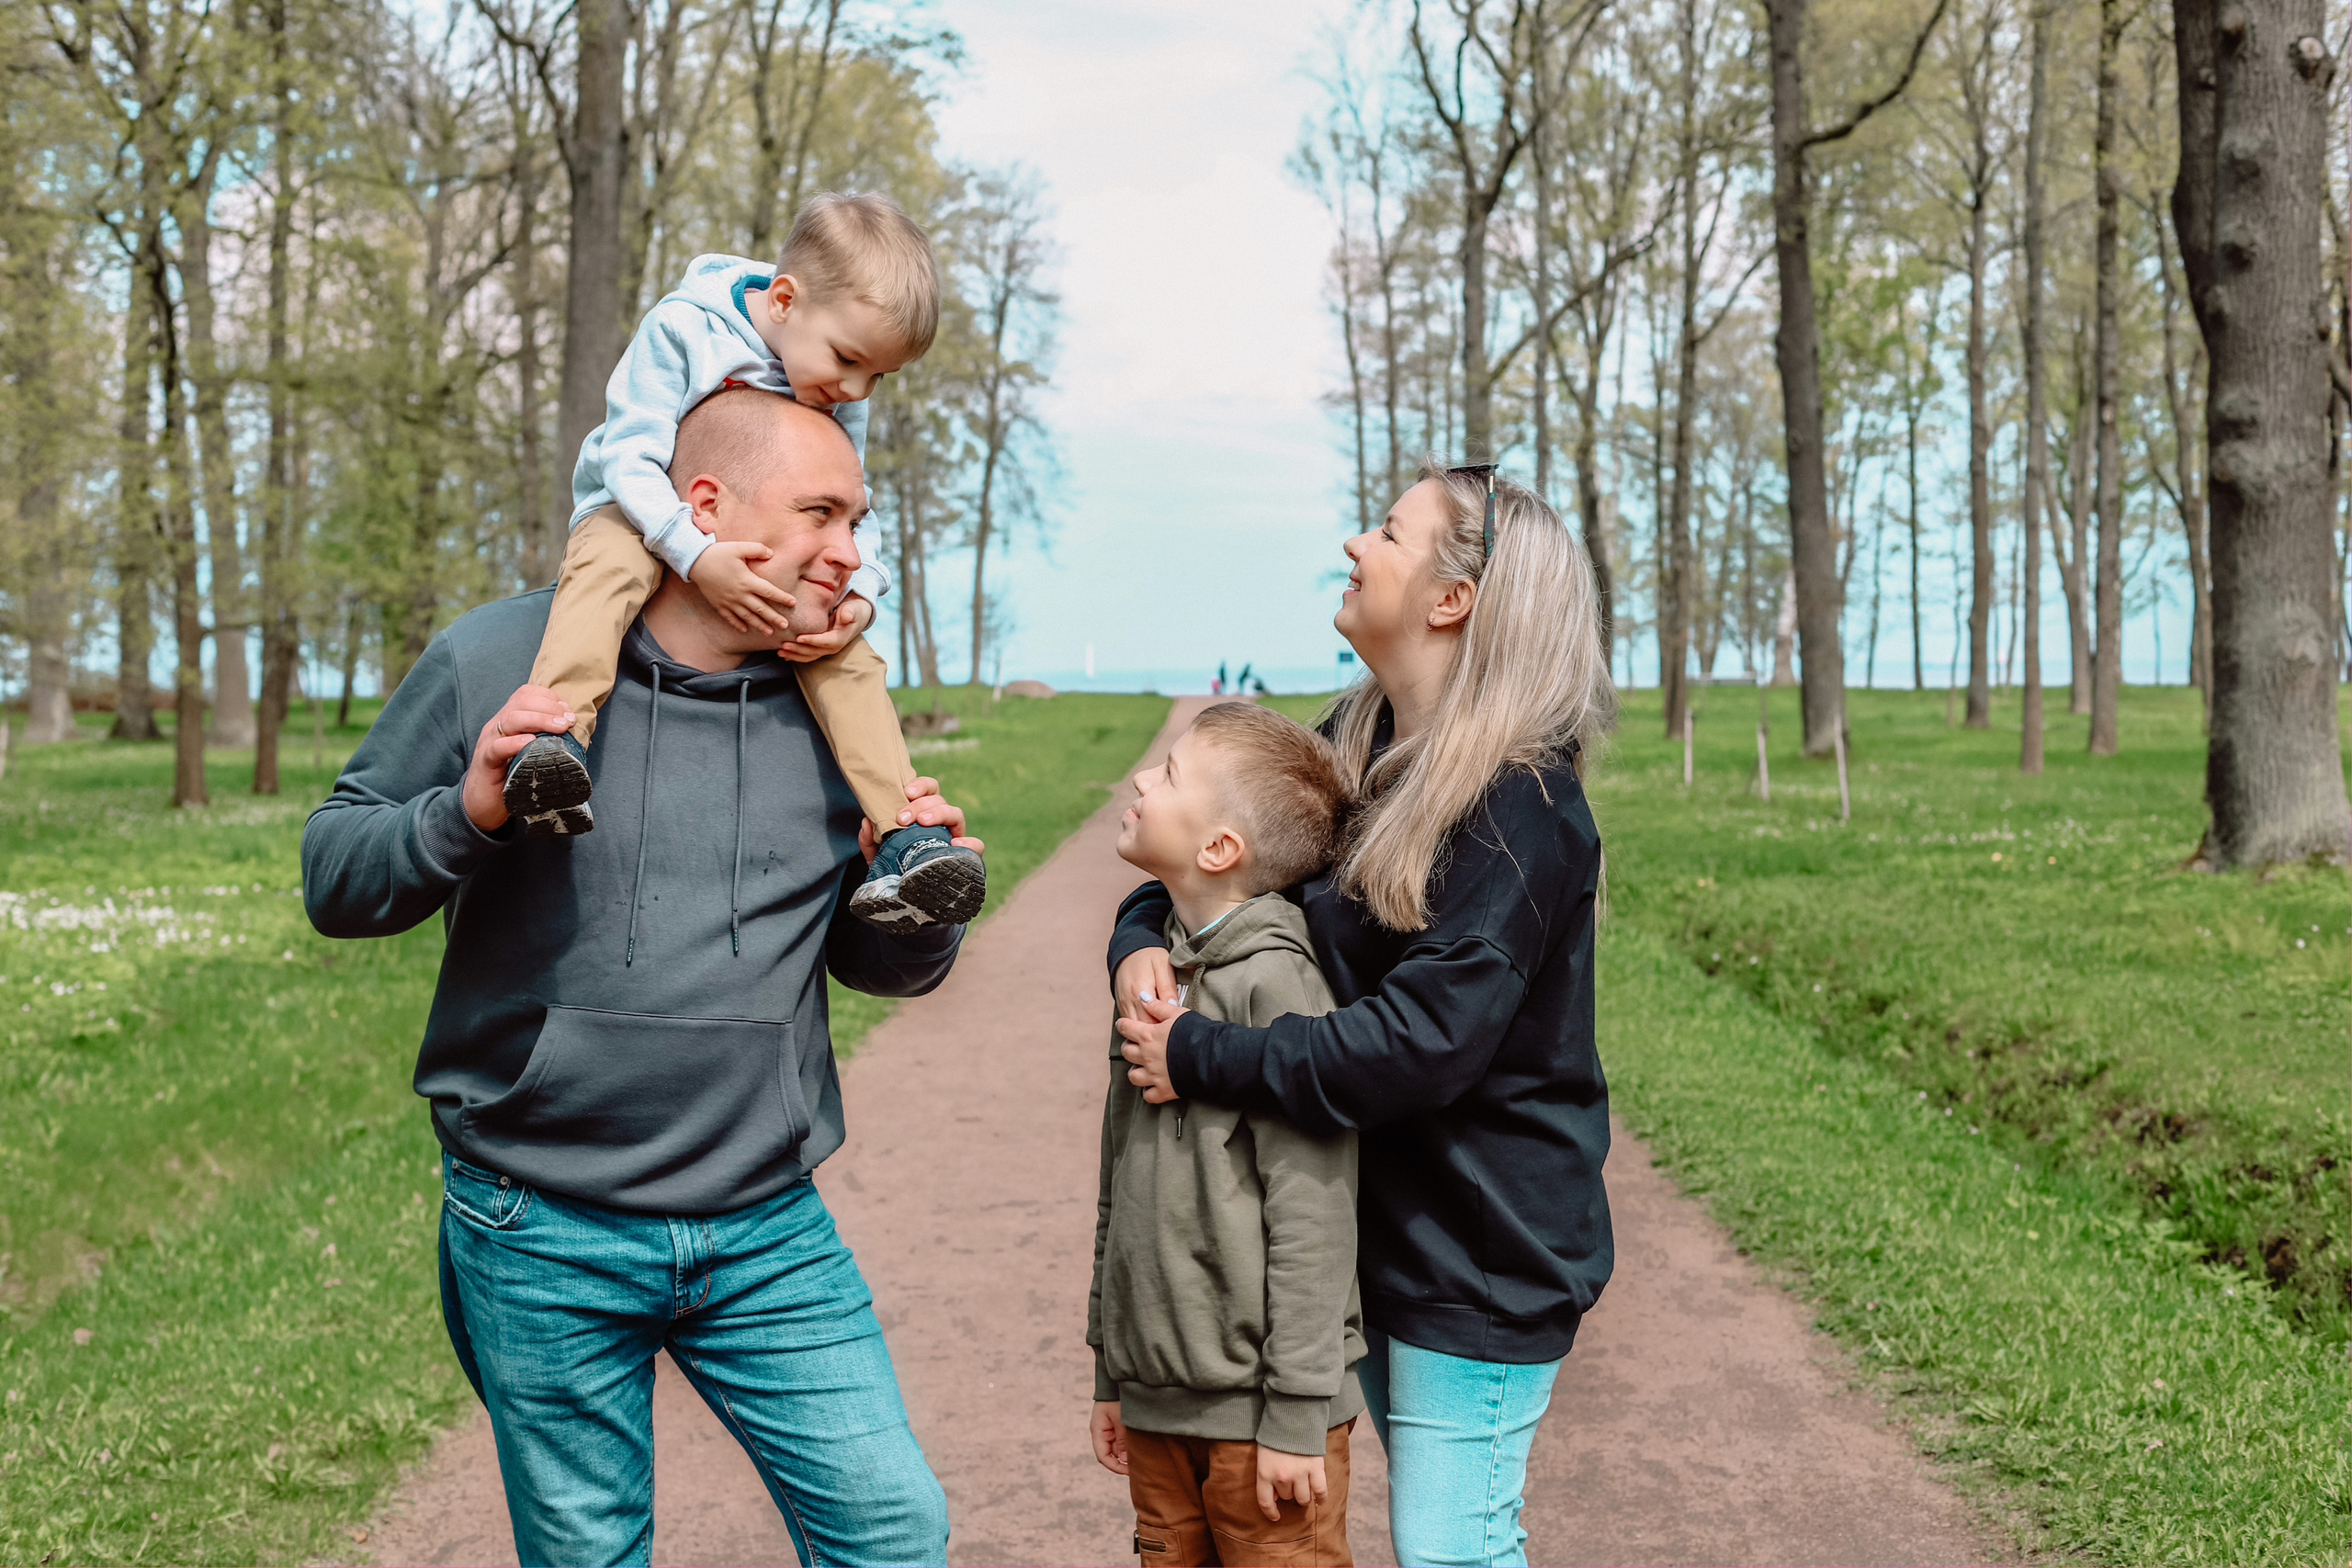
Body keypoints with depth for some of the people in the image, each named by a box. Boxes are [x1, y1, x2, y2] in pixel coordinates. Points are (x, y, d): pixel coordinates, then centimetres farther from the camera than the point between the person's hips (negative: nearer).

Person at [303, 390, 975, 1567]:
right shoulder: (501, 662, -6)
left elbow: (875, 964, 13)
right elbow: (333, 876, -1)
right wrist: (469, 816, -21)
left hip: (770, 1235, 3)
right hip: (545, 1237, -2)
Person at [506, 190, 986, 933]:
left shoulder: (842, 405, -4)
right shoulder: (681, 329, -18)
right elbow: (632, 455, -23)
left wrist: (858, 592, -21)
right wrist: (697, 555, -37)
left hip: (768, 562, 4)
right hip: (645, 520, -3)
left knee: (850, 658, -19)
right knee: (608, 566, -38)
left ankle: (903, 838, -21)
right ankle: (558, 729, -53)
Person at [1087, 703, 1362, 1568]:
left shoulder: (1276, 981, -16)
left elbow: (1312, 1214, -18)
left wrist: (1298, 1413, -17)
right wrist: (1112, 1374, 16)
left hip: (1257, 1408, -7)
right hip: (1158, 1400, 7)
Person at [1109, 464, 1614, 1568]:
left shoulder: (1519, 807, -21)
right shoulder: (1356, 747, 5)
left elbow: (1420, 1041, -27)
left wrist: (1200, 1059, -21)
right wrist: (1139, 939, -9)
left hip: (1486, 1249, -8)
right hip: (1376, 1220, 8)